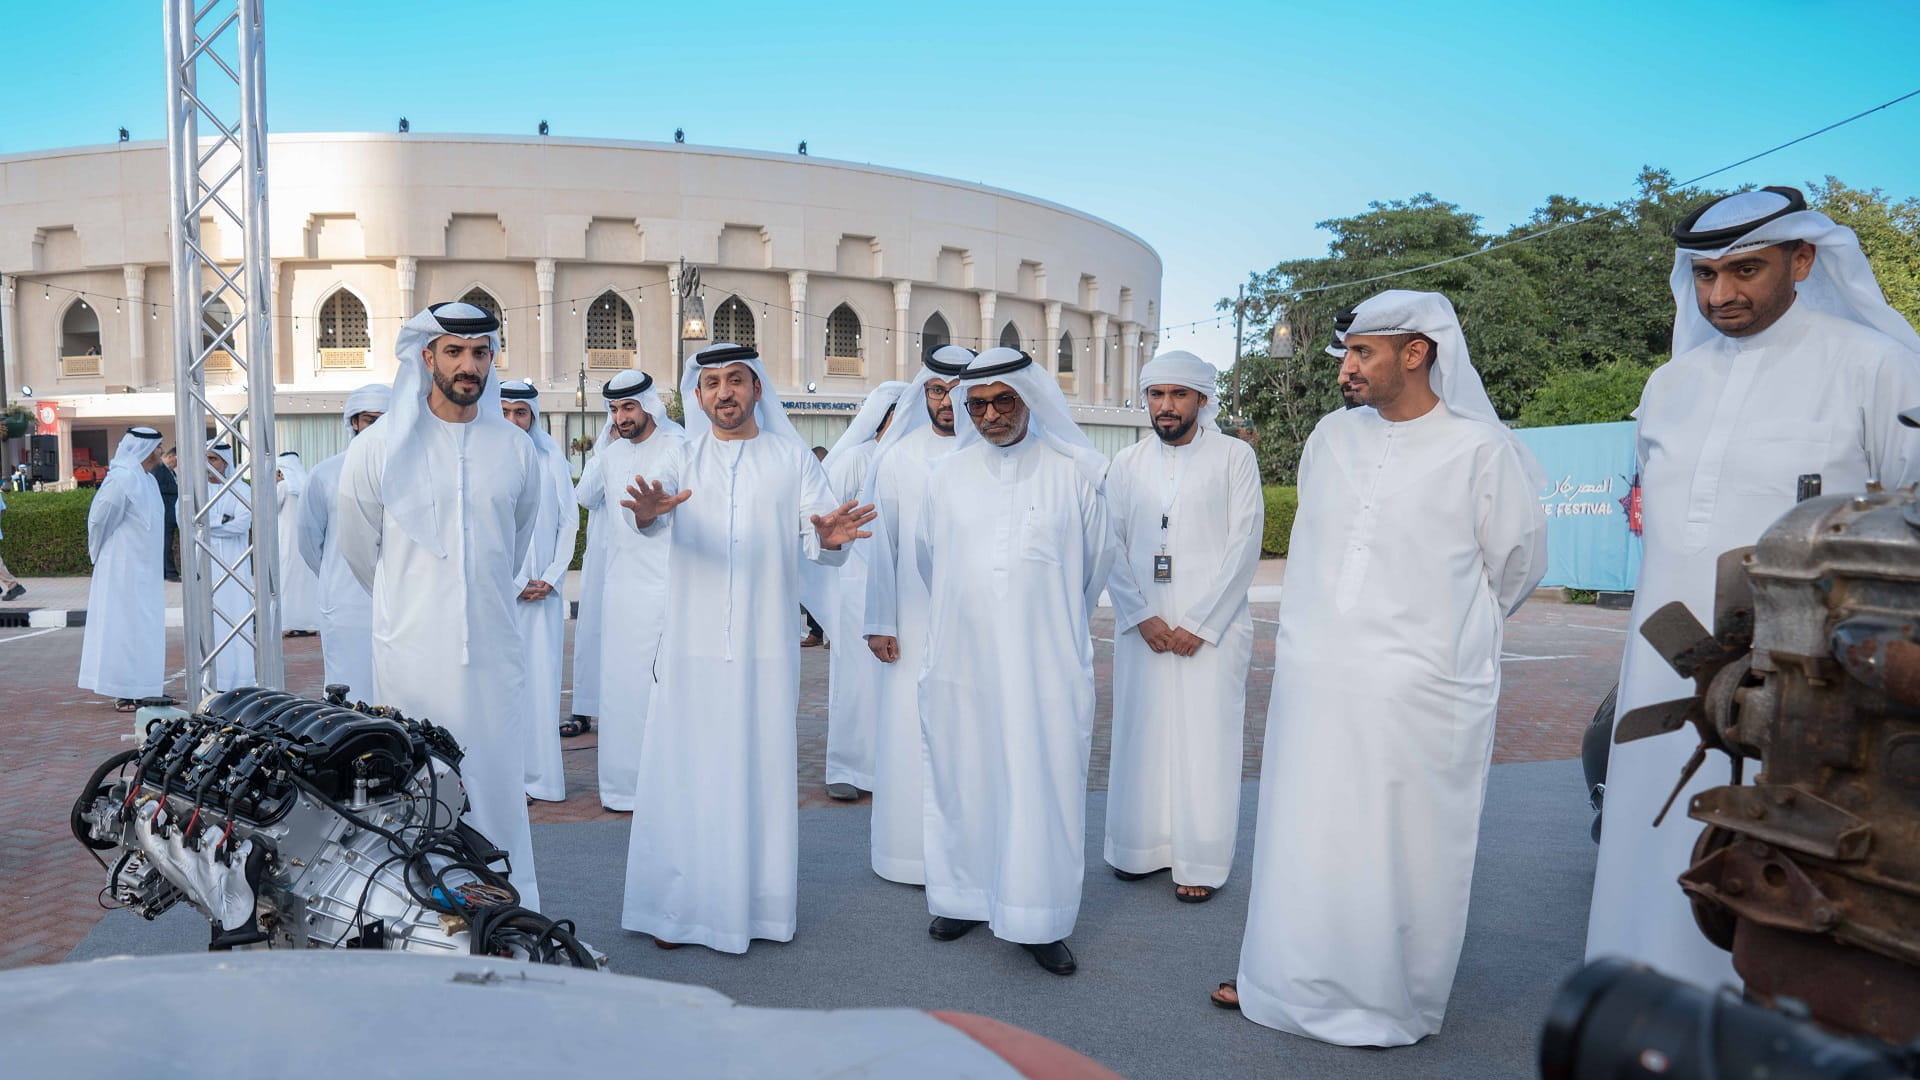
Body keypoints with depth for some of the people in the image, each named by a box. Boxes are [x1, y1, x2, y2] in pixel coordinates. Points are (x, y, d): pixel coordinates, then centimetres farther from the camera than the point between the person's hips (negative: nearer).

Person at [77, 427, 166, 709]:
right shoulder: (123, 478, -15)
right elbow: (100, 519, -12)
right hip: (124, 567, -9)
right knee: (125, 623, -5)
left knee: (147, 627, 12)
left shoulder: (147, 479, 13)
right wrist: (99, 552, 1)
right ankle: (124, 693, -1)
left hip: (144, 568, 9)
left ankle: (145, 690, 19)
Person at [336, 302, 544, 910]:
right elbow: (357, 547, 12)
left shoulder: (516, 449, 6)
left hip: (493, 650, 2)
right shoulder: (379, 447, -1)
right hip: (413, 651, -2)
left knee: (499, 787, 5)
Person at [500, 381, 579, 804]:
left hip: (544, 589, 2)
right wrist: (516, 584, -4)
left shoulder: (552, 457, 6)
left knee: (543, 678, 1)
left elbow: (569, 522, 8)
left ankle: (542, 775, 7)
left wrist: (551, 578, -1)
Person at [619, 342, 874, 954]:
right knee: (684, 773, 2)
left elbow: (816, 537, -2)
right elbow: (649, 515, -10)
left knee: (764, 774, 4)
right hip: (692, 646, 0)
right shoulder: (681, 457, 7)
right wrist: (647, 510, -35)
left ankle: (761, 902, 17)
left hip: (768, 649, 0)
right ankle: (678, 905, 14)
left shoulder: (792, 458, 6)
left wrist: (830, 538, -26)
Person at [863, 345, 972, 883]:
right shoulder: (898, 458, 3)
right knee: (910, 734, 3)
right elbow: (881, 543, 4)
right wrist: (879, 623, 1)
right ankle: (911, 847, 16)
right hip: (914, 625, 0)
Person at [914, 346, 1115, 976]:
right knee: (961, 782, 11)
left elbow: (1096, 561, 10)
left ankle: (1039, 922, 15)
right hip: (961, 662, 2)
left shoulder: (1078, 470, -3)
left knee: (1044, 789, 2)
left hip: (1047, 665, -2)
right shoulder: (946, 475, 4)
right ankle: (964, 897, 28)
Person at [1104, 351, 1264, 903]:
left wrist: (1200, 623, -10)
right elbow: (1111, 546, 6)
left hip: (1212, 626, -3)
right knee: (1141, 735, 6)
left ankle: (1202, 862, 11)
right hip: (1141, 625, 3)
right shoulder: (1126, 463, 10)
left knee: (1205, 741, -1)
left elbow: (1244, 546, -5)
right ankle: (1142, 848, 19)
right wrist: (1141, 617, -6)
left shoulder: (1234, 456, 1)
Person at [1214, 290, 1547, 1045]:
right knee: (1301, 835, 12)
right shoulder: (1332, 436, 6)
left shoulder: (1479, 449, -8)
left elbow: (1518, 563, 4)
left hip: (1418, 691, -4)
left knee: (1399, 850, 6)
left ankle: (1388, 1003, 24)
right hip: (1314, 681, 4)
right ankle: (1287, 977, 28)